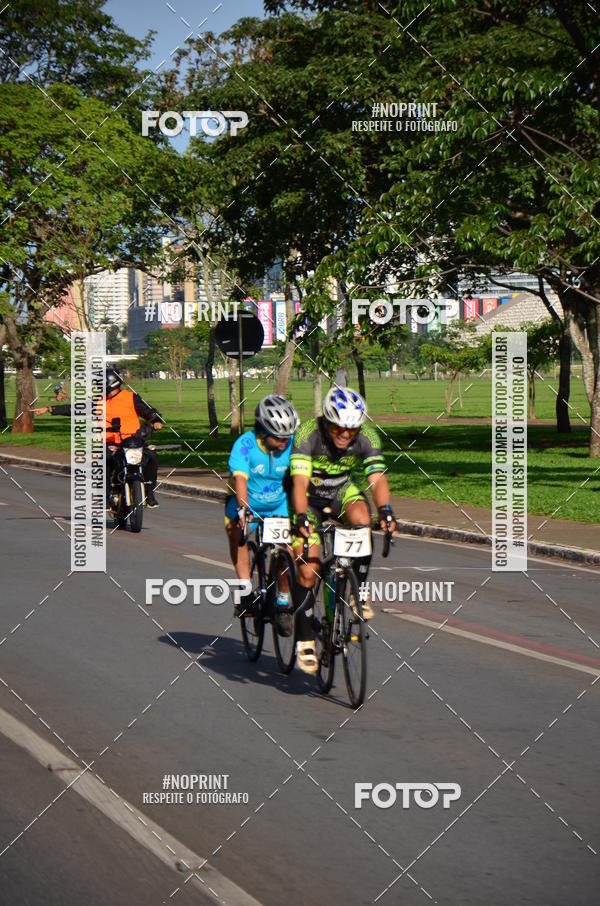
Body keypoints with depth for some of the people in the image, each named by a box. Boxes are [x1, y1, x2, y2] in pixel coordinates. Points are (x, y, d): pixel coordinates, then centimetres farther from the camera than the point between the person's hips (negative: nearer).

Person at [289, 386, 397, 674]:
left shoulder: (366, 437, -22)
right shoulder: (308, 434, -30)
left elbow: (377, 478, -32)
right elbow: (300, 481, -38)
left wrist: (385, 511, -50)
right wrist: (301, 518, -54)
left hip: (343, 490, 2)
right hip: (310, 498, -2)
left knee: (362, 519, -32)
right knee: (307, 569, -13)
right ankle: (305, 640, 0)